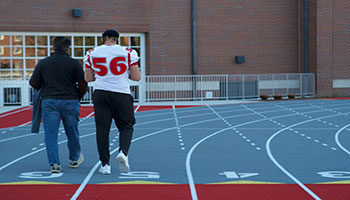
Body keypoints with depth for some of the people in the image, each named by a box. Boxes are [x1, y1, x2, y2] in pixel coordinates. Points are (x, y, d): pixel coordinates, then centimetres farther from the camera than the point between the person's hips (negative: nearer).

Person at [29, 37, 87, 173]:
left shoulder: (42, 63, 4)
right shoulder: (74, 63, 0)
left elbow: (33, 83, 5)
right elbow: (83, 85, -3)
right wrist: (77, 97, 15)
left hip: (49, 101, 0)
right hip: (70, 101, 0)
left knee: (51, 135, 2)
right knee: (72, 133, 15)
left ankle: (54, 164, -5)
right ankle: (74, 159, 31)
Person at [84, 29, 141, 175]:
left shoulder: (92, 53, 6)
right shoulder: (128, 53, 1)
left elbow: (88, 78, 10)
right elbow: (137, 77, -1)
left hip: (100, 93, 1)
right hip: (121, 94, -1)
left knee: (102, 129, 7)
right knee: (126, 126, 12)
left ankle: (105, 164, 6)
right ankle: (123, 152, -13)